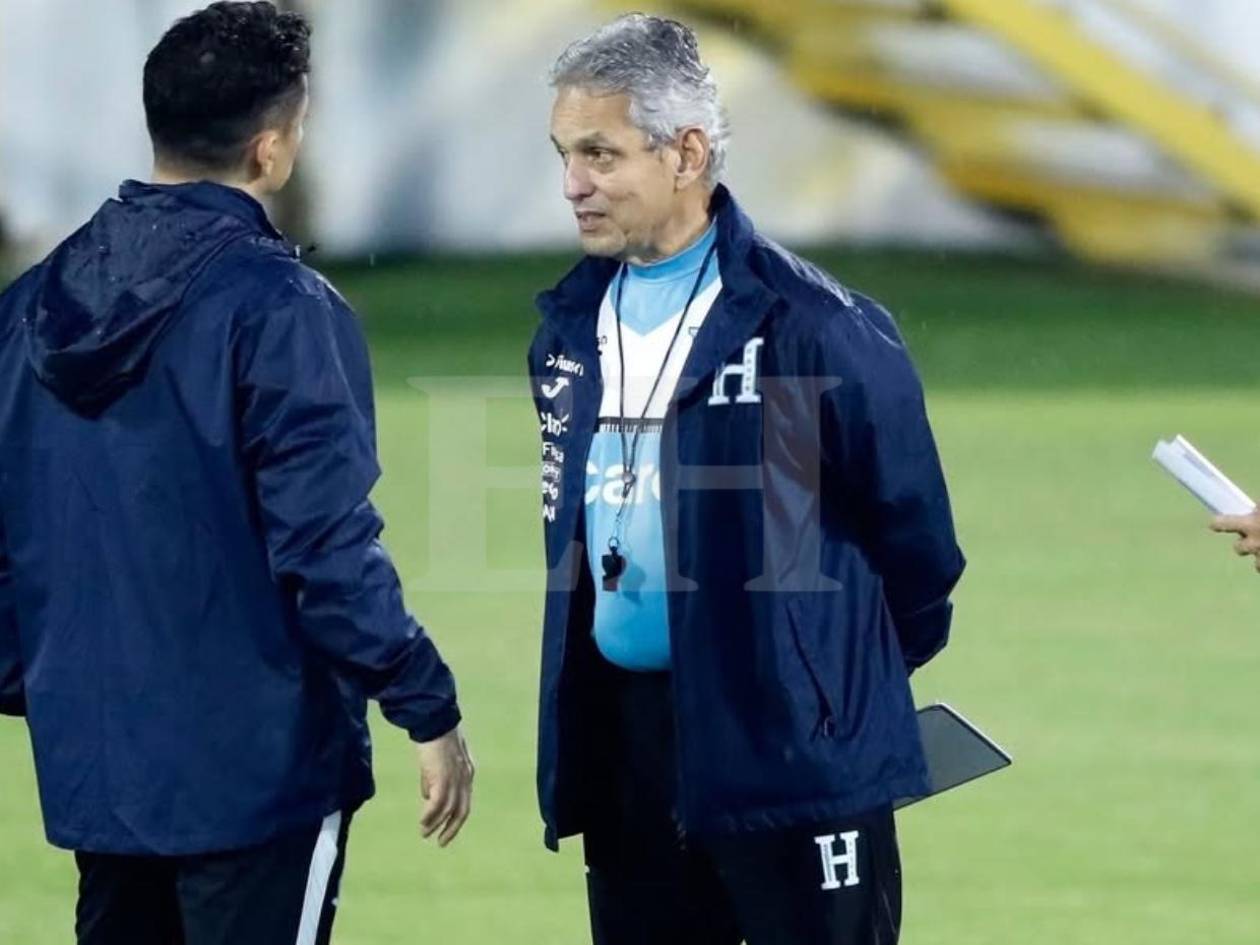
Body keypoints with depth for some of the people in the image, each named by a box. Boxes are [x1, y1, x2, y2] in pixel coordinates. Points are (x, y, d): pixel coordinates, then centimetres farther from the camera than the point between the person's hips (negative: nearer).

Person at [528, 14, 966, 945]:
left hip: (790, 738, -6)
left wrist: (864, 680, 9)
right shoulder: (570, 326, 8)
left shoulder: (812, 326, -13)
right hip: (620, 730, 7)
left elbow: (907, 521, -4)